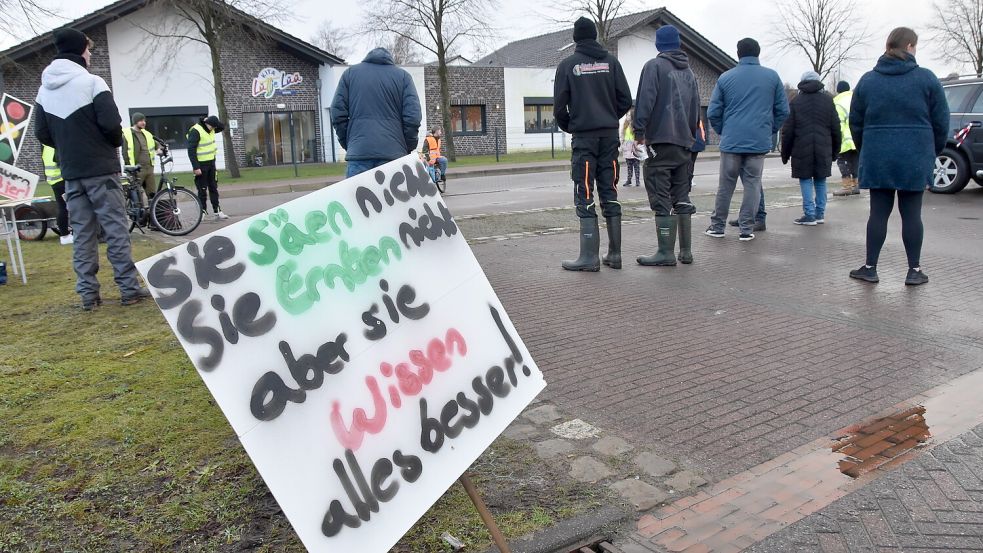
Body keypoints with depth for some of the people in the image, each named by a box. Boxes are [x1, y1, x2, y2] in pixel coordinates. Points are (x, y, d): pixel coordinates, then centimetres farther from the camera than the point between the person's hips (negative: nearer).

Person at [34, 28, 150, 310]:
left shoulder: (44, 90, 10)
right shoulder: (92, 82, -10)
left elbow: (41, 133, 8)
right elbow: (111, 123, -16)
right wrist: (118, 142, 4)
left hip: (70, 173, 6)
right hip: (101, 169, -6)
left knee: (82, 233, 8)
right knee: (116, 229, -2)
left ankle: (88, 293, 9)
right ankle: (129, 288, -2)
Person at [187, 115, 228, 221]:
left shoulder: (211, 129, 5)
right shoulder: (195, 131, -19)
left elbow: (222, 127, 16)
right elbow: (191, 151, -21)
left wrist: (215, 122, -4)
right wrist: (196, 167, -23)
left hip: (211, 163, 8)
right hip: (201, 165, -8)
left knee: (214, 188, 10)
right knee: (202, 190, -2)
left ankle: (217, 212, 15)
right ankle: (202, 213, 5)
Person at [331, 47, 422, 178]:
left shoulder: (350, 73, 16)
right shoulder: (403, 76, 11)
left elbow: (337, 113, 7)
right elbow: (413, 117, 0)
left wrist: (348, 144, 15)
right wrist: (407, 147, 11)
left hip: (358, 152, 1)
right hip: (394, 153, -1)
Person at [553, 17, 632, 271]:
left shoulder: (567, 65, -1)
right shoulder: (611, 61, 7)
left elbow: (560, 106, -4)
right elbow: (625, 100, 3)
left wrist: (568, 127, 14)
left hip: (584, 136, -3)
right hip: (610, 135, 3)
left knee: (584, 196, -2)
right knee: (610, 194, 8)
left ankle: (589, 257, -5)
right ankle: (614, 253, 10)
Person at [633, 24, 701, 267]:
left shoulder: (654, 66, -2)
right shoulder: (689, 71, 18)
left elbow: (645, 100, -13)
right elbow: (696, 106, 18)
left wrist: (639, 129, -8)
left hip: (661, 140, -7)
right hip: (684, 142, 7)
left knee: (661, 198, -6)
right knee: (681, 196, 12)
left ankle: (666, 252, -8)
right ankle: (686, 250, 14)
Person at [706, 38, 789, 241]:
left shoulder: (725, 78, 3)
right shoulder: (772, 76, 4)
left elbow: (713, 112, 2)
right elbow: (783, 111, 5)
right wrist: (770, 130, 17)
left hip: (731, 141, 0)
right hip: (760, 142, 0)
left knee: (725, 186, 8)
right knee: (753, 184, 5)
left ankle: (717, 226, 14)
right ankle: (747, 228, 5)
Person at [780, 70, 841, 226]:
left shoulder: (796, 102, 1)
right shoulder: (828, 100, 7)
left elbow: (788, 131, -1)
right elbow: (836, 128, 9)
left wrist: (785, 153, 6)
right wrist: (835, 150, 17)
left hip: (802, 149, -3)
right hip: (823, 149, 3)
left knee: (806, 180, 1)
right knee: (820, 181, 11)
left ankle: (809, 214, -3)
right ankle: (820, 214, 15)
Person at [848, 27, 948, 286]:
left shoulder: (867, 80, 4)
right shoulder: (926, 79, -2)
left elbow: (855, 122, 8)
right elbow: (941, 121, 2)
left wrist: (865, 150, 21)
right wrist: (935, 151, 16)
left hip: (877, 157, 1)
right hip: (915, 158, -1)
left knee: (878, 212, 6)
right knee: (911, 213, 4)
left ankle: (870, 267, 8)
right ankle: (914, 270, 11)